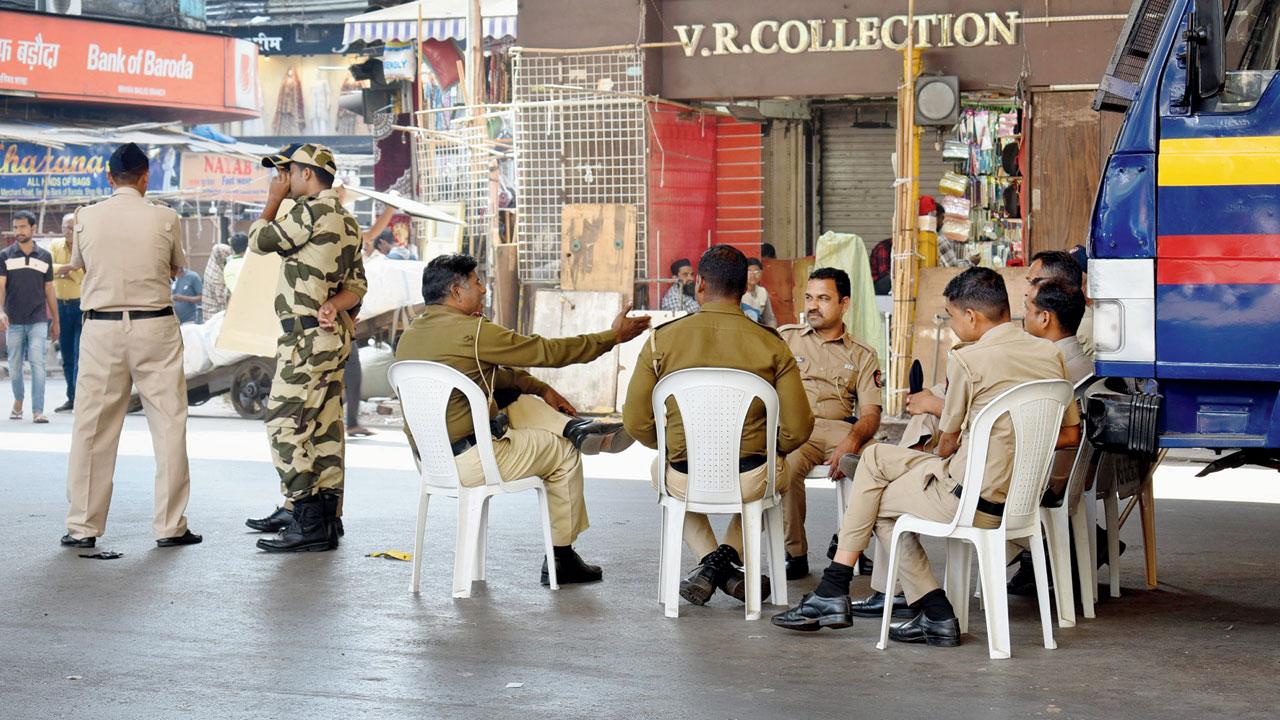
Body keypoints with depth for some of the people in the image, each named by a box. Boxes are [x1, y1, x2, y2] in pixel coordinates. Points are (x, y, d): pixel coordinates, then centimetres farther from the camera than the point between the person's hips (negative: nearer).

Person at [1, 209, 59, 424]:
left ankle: (38, 411, -12)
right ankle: (18, 400, 34)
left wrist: (55, 320, 13)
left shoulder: (44, 256, 7)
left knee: (38, 364, -11)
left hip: (38, 321, 0)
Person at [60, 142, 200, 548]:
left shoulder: (87, 218, -3)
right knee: (168, 425, 6)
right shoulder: (165, 219, -5)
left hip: (102, 328, 1)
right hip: (155, 328, -1)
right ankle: (170, 526, 7)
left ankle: (82, 526, 11)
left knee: (92, 429, 7)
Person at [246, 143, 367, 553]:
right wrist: (332, 305, -5)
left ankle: (308, 524, -12)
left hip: (306, 334, -10)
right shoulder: (346, 219, 17)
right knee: (324, 427, 11)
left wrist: (274, 200, 8)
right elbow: (357, 285, 14)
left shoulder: (312, 211, -14)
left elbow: (259, 239, -6)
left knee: (286, 424, -9)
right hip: (334, 335, 10)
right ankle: (327, 519, 15)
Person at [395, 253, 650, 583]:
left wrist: (540, 388, 19)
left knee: (520, 402, 21)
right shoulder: (471, 331, -18)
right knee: (564, 453, 12)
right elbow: (548, 352, -10)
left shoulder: (409, 336, 10)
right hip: (469, 461, -9)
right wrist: (612, 336, 1)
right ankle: (561, 559, 20)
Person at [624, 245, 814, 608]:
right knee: (781, 471, 37)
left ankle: (712, 563, 20)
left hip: (685, 481, 0)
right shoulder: (771, 346, -7)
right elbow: (797, 430, -7)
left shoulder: (662, 340, -6)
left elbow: (636, 423, -2)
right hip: (749, 481, 0)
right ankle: (727, 556, 17)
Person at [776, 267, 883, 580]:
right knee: (788, 465, -37)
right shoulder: (785, 337, 18)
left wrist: (852, 440, -18)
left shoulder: (862, 356, 17)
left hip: (839, 427, 1)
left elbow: (871, 413, 6)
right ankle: (795, 553, -21)